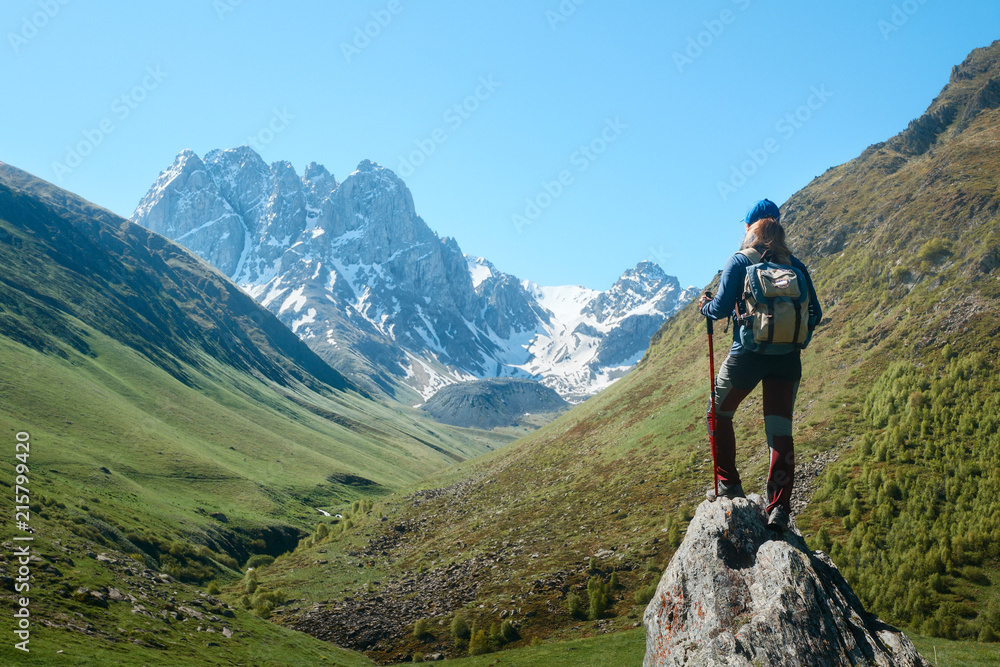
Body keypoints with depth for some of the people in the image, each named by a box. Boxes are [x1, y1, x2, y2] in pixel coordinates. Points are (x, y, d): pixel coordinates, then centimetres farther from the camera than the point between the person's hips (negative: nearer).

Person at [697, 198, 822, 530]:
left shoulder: (740, 261, -4)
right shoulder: (795, 265, 6)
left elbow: (722, 307, -10)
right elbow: (815, 314, 7)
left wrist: (704, 306, 11)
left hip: (747, 354, -3)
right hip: (787, 358, 3)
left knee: (719, 414, 20)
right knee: (780, 431, 2)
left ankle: (728, 484, 21)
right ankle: (779, 508, -7)